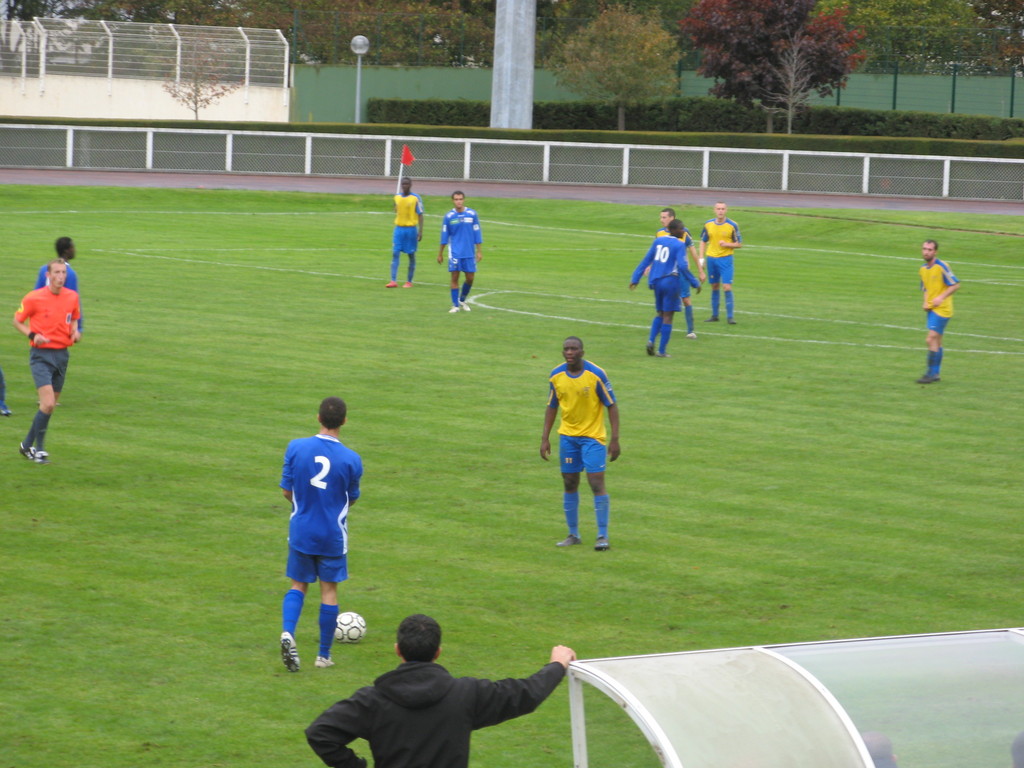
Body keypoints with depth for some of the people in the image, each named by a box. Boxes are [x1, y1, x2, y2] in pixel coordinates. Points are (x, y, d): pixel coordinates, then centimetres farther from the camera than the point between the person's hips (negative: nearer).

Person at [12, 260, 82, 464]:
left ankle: (28, 445, 23)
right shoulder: (34, 298, -9)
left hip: (62, 355, 5)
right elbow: (17, 321, 1)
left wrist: (75, 332, 0)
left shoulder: (72, 297, 4)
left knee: (50, 405, 8)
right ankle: (38, 448, -3)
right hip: (41, 355, -5)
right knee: (48, 404, -18)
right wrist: (32, 335, -16)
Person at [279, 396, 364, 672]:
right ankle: (324, 655, 16)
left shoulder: (296, 448, -9)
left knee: (298, 585, 16)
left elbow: (287, 490, -1)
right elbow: (351, 499, 1)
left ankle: (288, 632, -10)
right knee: (329, 589, 11)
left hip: (301, 532, 1)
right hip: (333, 535, -1)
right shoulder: (351, 459, -12)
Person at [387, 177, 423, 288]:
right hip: (399, 228, 4)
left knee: (411, 255, 4)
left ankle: (409, 282, 11)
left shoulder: (416, 198, -5)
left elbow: (420, 215, -6)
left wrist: (420, 231, -12)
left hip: (411, 228, -4)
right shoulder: (397, 197, 8)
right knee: (395, 254, -6)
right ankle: (393, 281, -10)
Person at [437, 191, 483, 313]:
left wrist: (479, 251, 3)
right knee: (455, 277, -4)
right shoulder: (449, 216, 0)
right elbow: (444, 235, 6)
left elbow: (477, 233, 5)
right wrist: (440, 253, 8)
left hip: (469, 253, 1)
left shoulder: (472, 214, 0)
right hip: (455, 252, -1)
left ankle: (462, 300, 27)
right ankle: (455, 305, 2)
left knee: (470, 278, 4)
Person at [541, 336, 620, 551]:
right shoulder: (556, 376, -1)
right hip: (567, 436, 4)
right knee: (570, 484, 7)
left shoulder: (596, 374, -12)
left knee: (597, 483, -10)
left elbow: (612, 405, -8)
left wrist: (615, 439, -13)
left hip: (593, 436, -4)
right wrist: (545, 438, 5)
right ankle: (573, 535, 17)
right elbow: (551, 407, 11)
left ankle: (602, 536, -4)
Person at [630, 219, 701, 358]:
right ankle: (661, 351, 2)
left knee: (660, 314, 20)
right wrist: (695, 283, -10)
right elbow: (682, 266, -17)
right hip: (671, 281, -6)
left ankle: (651, 340, 0)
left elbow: (646, 260, 10)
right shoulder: (679, 245, -9)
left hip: (656, 281, 6)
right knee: (668, 316, 2)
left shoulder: (658, 241, 9)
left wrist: (635, 278, 15)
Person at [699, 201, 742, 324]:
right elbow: (703, 241, 15)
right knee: (714, 287, 9)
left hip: (725, 259, -3)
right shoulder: (708, 224, 4)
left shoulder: (732, 225, -5)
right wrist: (701, 257, 5)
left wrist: (727, 244, -17)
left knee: (727, 287, -11)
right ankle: (714, 315, 17)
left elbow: (739, 244, 0)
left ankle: (730, 316, -6)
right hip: (711, 258, 3)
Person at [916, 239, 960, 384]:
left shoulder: (942, 267, -13)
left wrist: (941, 297, -21)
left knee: (932, 340, -14)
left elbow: (955, 285, -14)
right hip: (931, 309, 8)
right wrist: (926, 302, 4)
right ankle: (935, 373, 18)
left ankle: (931, 373, -11)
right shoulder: (923, 269, 10)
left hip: (942, 309, -8)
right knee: (936, 342, 13)